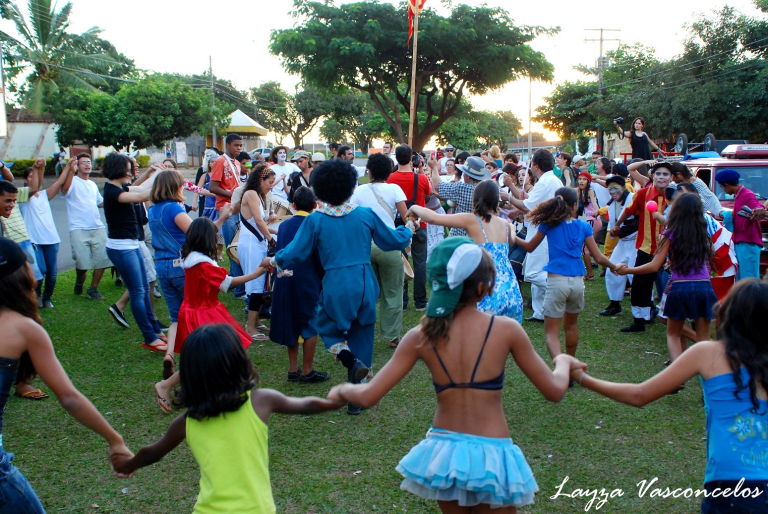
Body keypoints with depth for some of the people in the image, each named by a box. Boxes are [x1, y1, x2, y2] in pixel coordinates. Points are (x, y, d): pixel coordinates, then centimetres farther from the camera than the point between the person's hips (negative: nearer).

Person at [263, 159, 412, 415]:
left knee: (327, 328, 22)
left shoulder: (315, 220, -5)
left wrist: (273, 261, 19)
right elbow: (394, 240, 10)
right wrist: (407, 231, 32)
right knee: (361, 338, 14)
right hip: (366, 286, 2)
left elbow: (295, 253, -1)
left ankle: (352, 362, -8)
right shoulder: (366, 215, 0)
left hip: (336, 288, -2)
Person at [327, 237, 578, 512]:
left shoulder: (422, 336, -7)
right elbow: (554, 391, -4)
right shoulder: (506, 329, -12)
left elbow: (368, 396, -8)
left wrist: (342, 390, 13)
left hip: (443, 452, 3)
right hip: (491, 455, -2)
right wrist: (563, 362, 17)